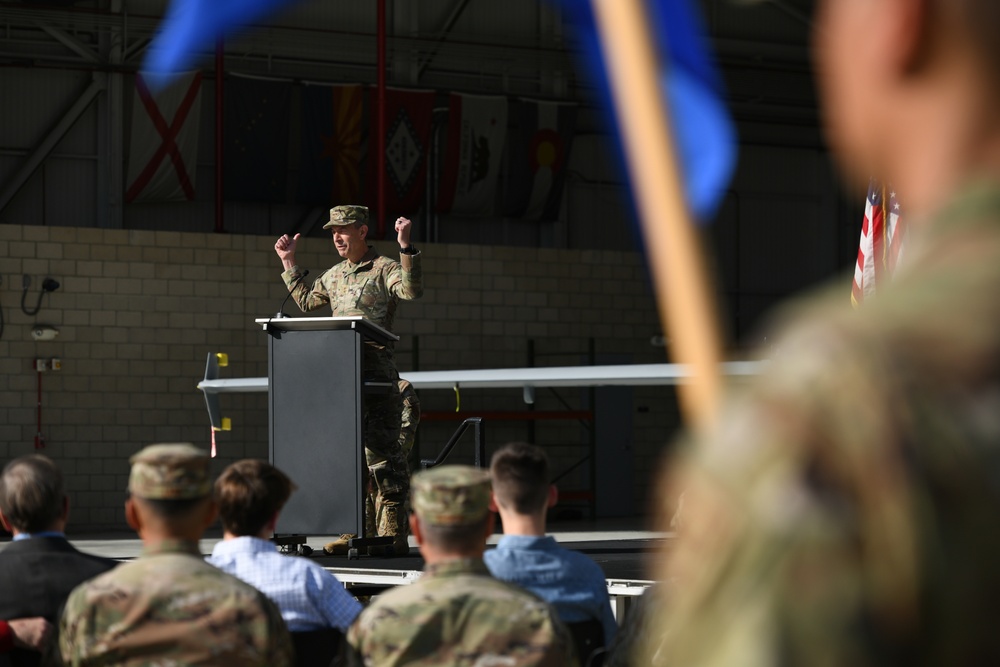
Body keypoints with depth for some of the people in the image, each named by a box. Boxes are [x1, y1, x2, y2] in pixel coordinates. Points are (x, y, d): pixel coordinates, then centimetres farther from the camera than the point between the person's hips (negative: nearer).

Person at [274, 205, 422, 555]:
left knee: (381, 448, -9)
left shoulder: (384, 269, -3)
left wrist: (406, 248, -29)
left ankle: (393, 532, -8)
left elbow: (412, 289, -20)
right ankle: (353, 530, 12)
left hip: (377, 366, -7)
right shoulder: (333, 276, 20)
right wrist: (289, 263, 32)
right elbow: (306, 301, 34)